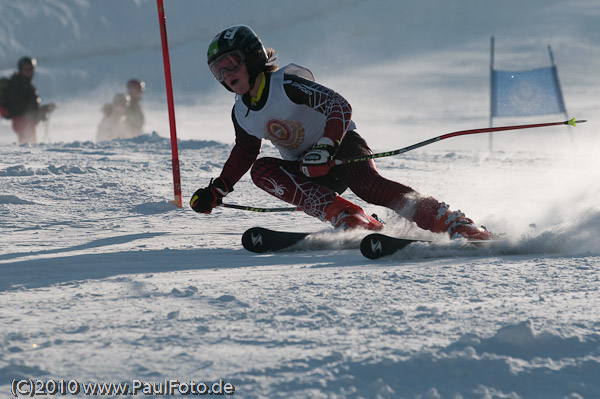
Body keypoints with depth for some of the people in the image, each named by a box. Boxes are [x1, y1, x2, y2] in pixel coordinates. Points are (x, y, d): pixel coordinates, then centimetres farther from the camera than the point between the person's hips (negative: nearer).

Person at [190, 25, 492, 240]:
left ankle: (454, 224, -39)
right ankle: (344, 215, -32)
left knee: (368, 185, -35)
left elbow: (340, 107, -23)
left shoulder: (287, 85, -17)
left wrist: (325, 148, -36)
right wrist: (217, 191, 19)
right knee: (261, 170, -21)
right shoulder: (241, 114, 6)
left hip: (342, 147, -6)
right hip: (307, 171, 6)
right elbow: (244, 153, 24)